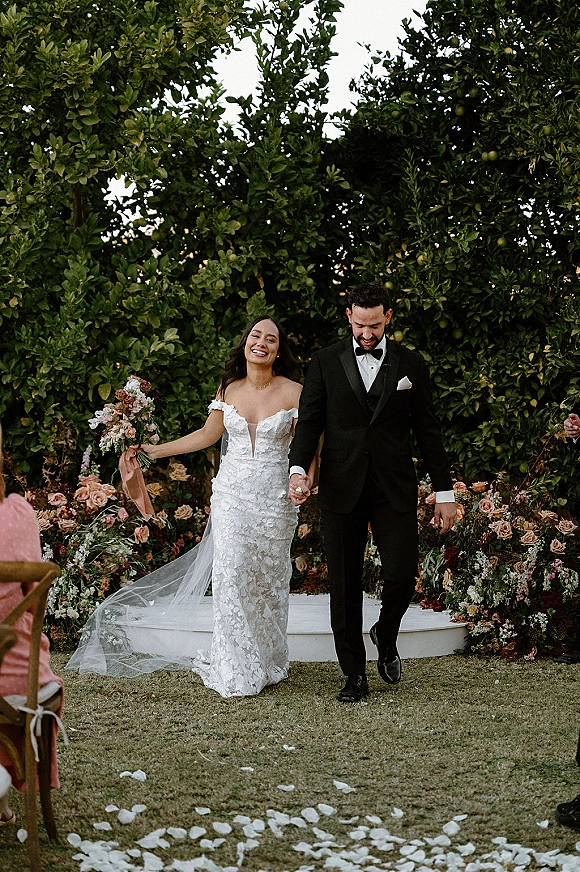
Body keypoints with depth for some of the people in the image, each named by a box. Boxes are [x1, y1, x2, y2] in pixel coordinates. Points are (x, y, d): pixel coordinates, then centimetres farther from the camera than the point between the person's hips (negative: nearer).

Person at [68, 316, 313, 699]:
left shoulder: (294, 392, -5)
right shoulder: (229, 390, 5)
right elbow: (207, 434, 15)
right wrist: (156, 450, 13)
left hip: (275, 497, -2)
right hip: (233, 493, 2)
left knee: (268, 577, 6)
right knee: (230, 572, -9)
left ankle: (268, 663, 23)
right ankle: (237, 671, -4)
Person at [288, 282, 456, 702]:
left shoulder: (411, 364, 7)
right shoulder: (325, 362, 6)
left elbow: (428, 430, 8)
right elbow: (309, 421, 2)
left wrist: (444, 492, 5)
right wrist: (299, 469, -17)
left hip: (394, 489, 0)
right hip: (341, 490, 0)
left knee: (402, 575, -9)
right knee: (345, 586, 3)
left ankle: (386, 636, 23)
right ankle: (355, 676, 14)